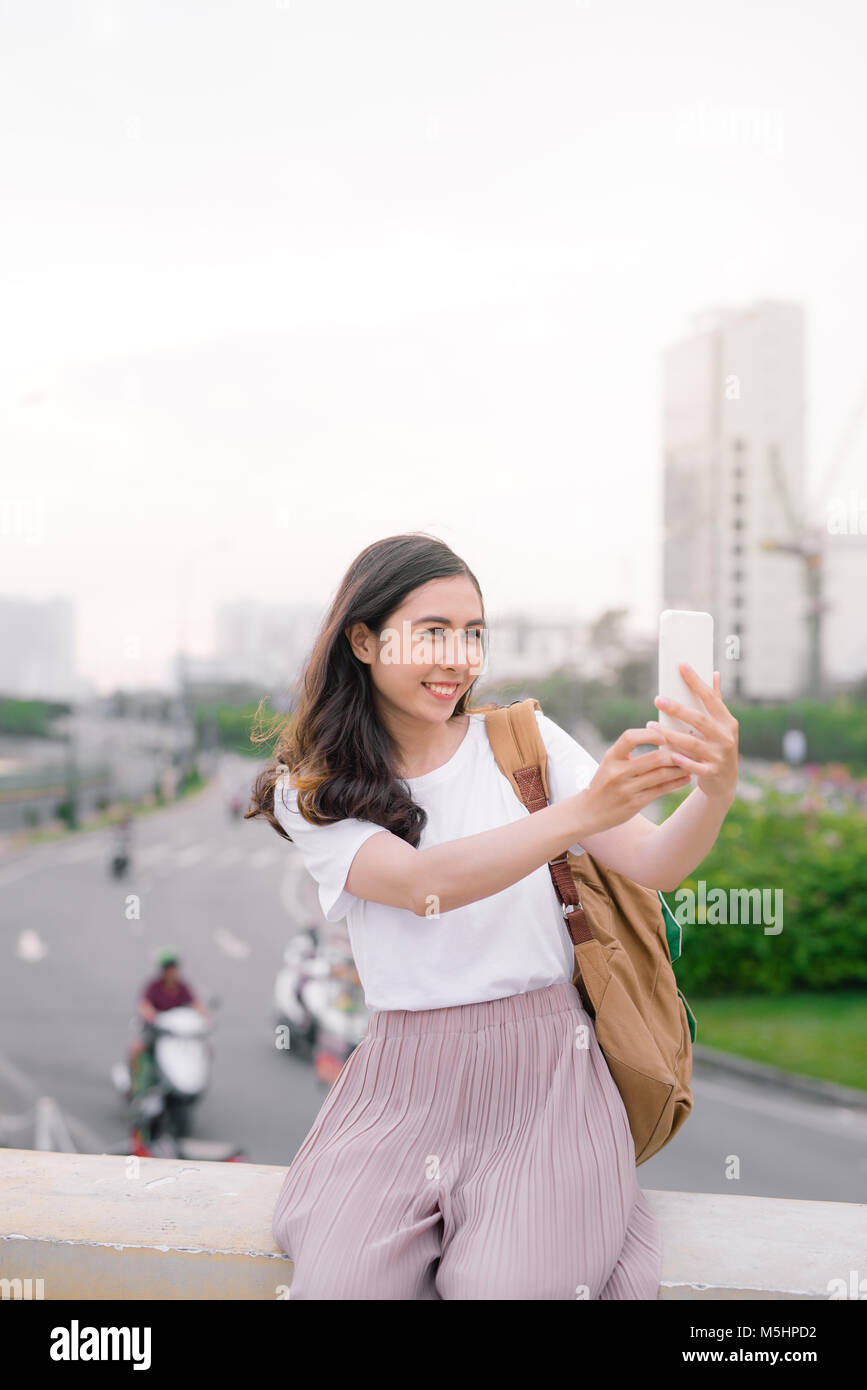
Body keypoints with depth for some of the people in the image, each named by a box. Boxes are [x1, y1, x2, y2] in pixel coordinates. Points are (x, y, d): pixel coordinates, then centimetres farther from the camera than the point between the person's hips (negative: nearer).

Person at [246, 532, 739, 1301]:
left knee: (507, 1286, -22)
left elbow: (651, 865, -5)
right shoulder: (313, 791, 1)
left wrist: (714, 792, -28)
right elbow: (428, 884, -18)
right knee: (338, 1282, -20)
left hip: (545, 1062, 0)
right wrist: (580, 812, -33)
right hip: (406, 1080, 1)